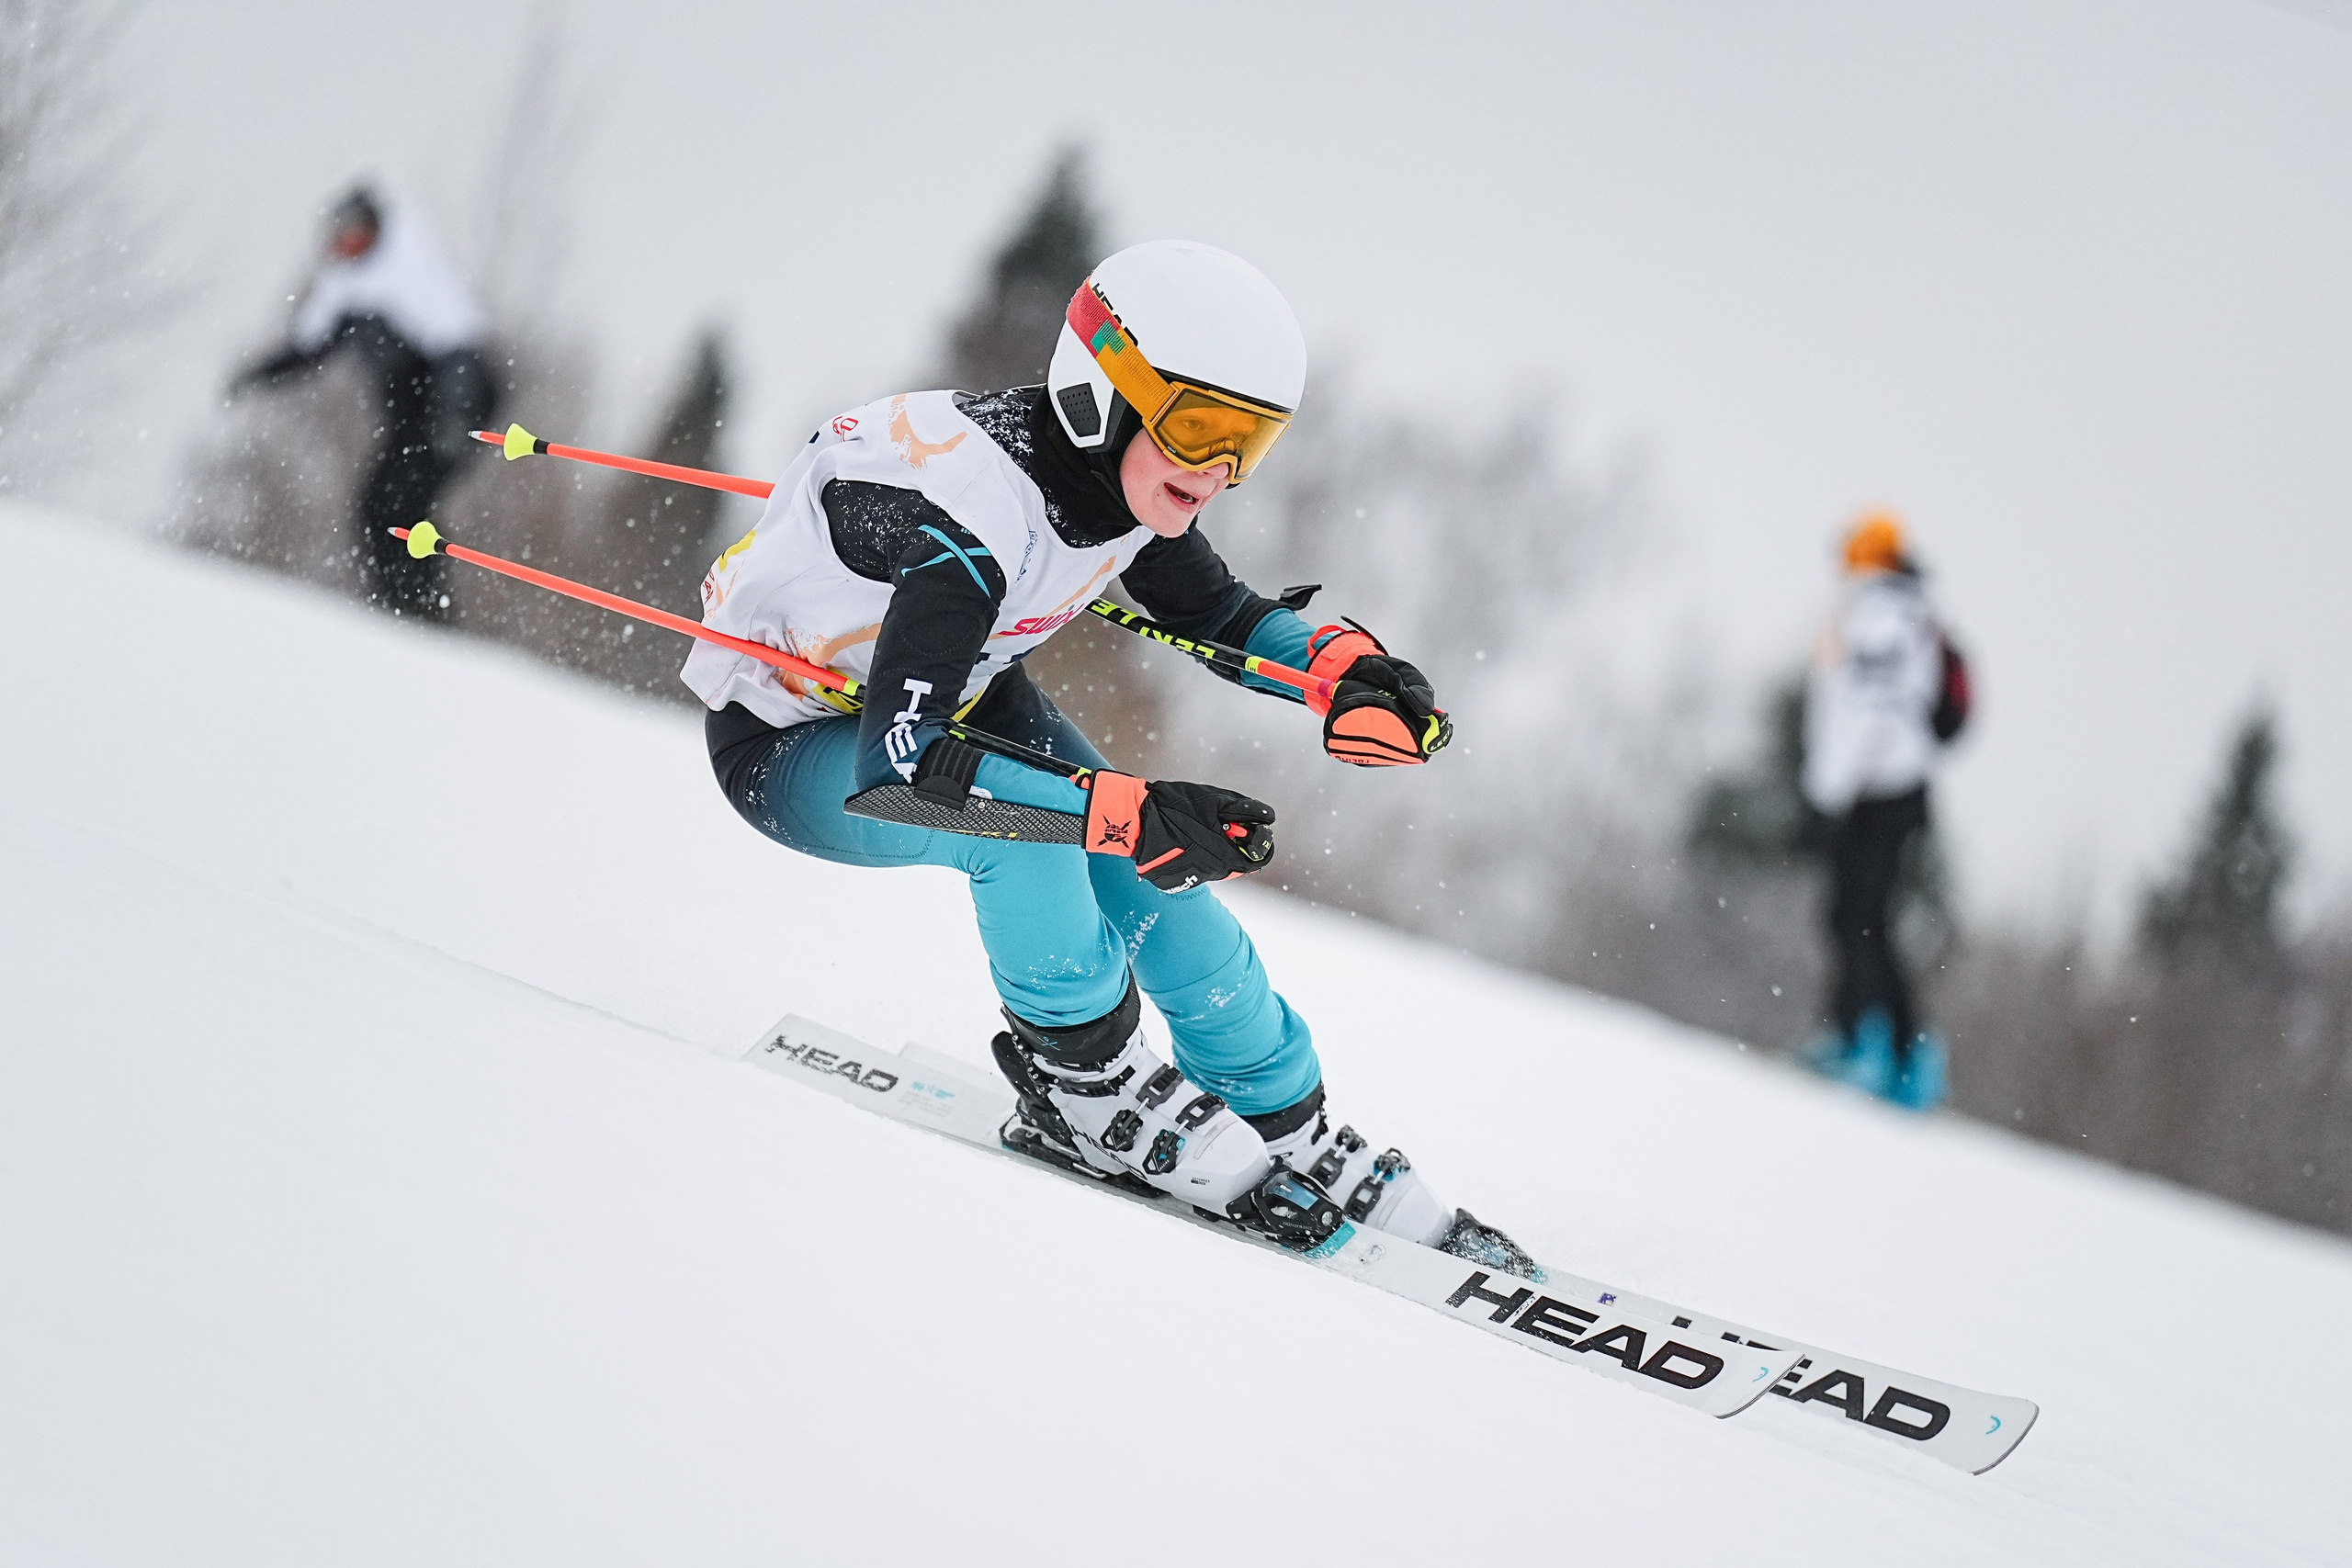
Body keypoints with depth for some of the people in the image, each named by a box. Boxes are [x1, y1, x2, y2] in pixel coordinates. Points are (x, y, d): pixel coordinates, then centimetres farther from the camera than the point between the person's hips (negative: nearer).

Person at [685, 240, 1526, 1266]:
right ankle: (1092, 1092, -12)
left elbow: (1215, 615, 4)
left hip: (956, 694, 7)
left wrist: (1344, 666, -17)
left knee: (1160, 884, -7)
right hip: (787, 745, -7)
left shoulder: (1129, 475, -15)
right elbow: (896, 766, -45)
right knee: (1025, 830, -33)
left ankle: (1301, 1148, 11)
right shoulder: (974, 515, -39)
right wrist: (1131, 813, -51)